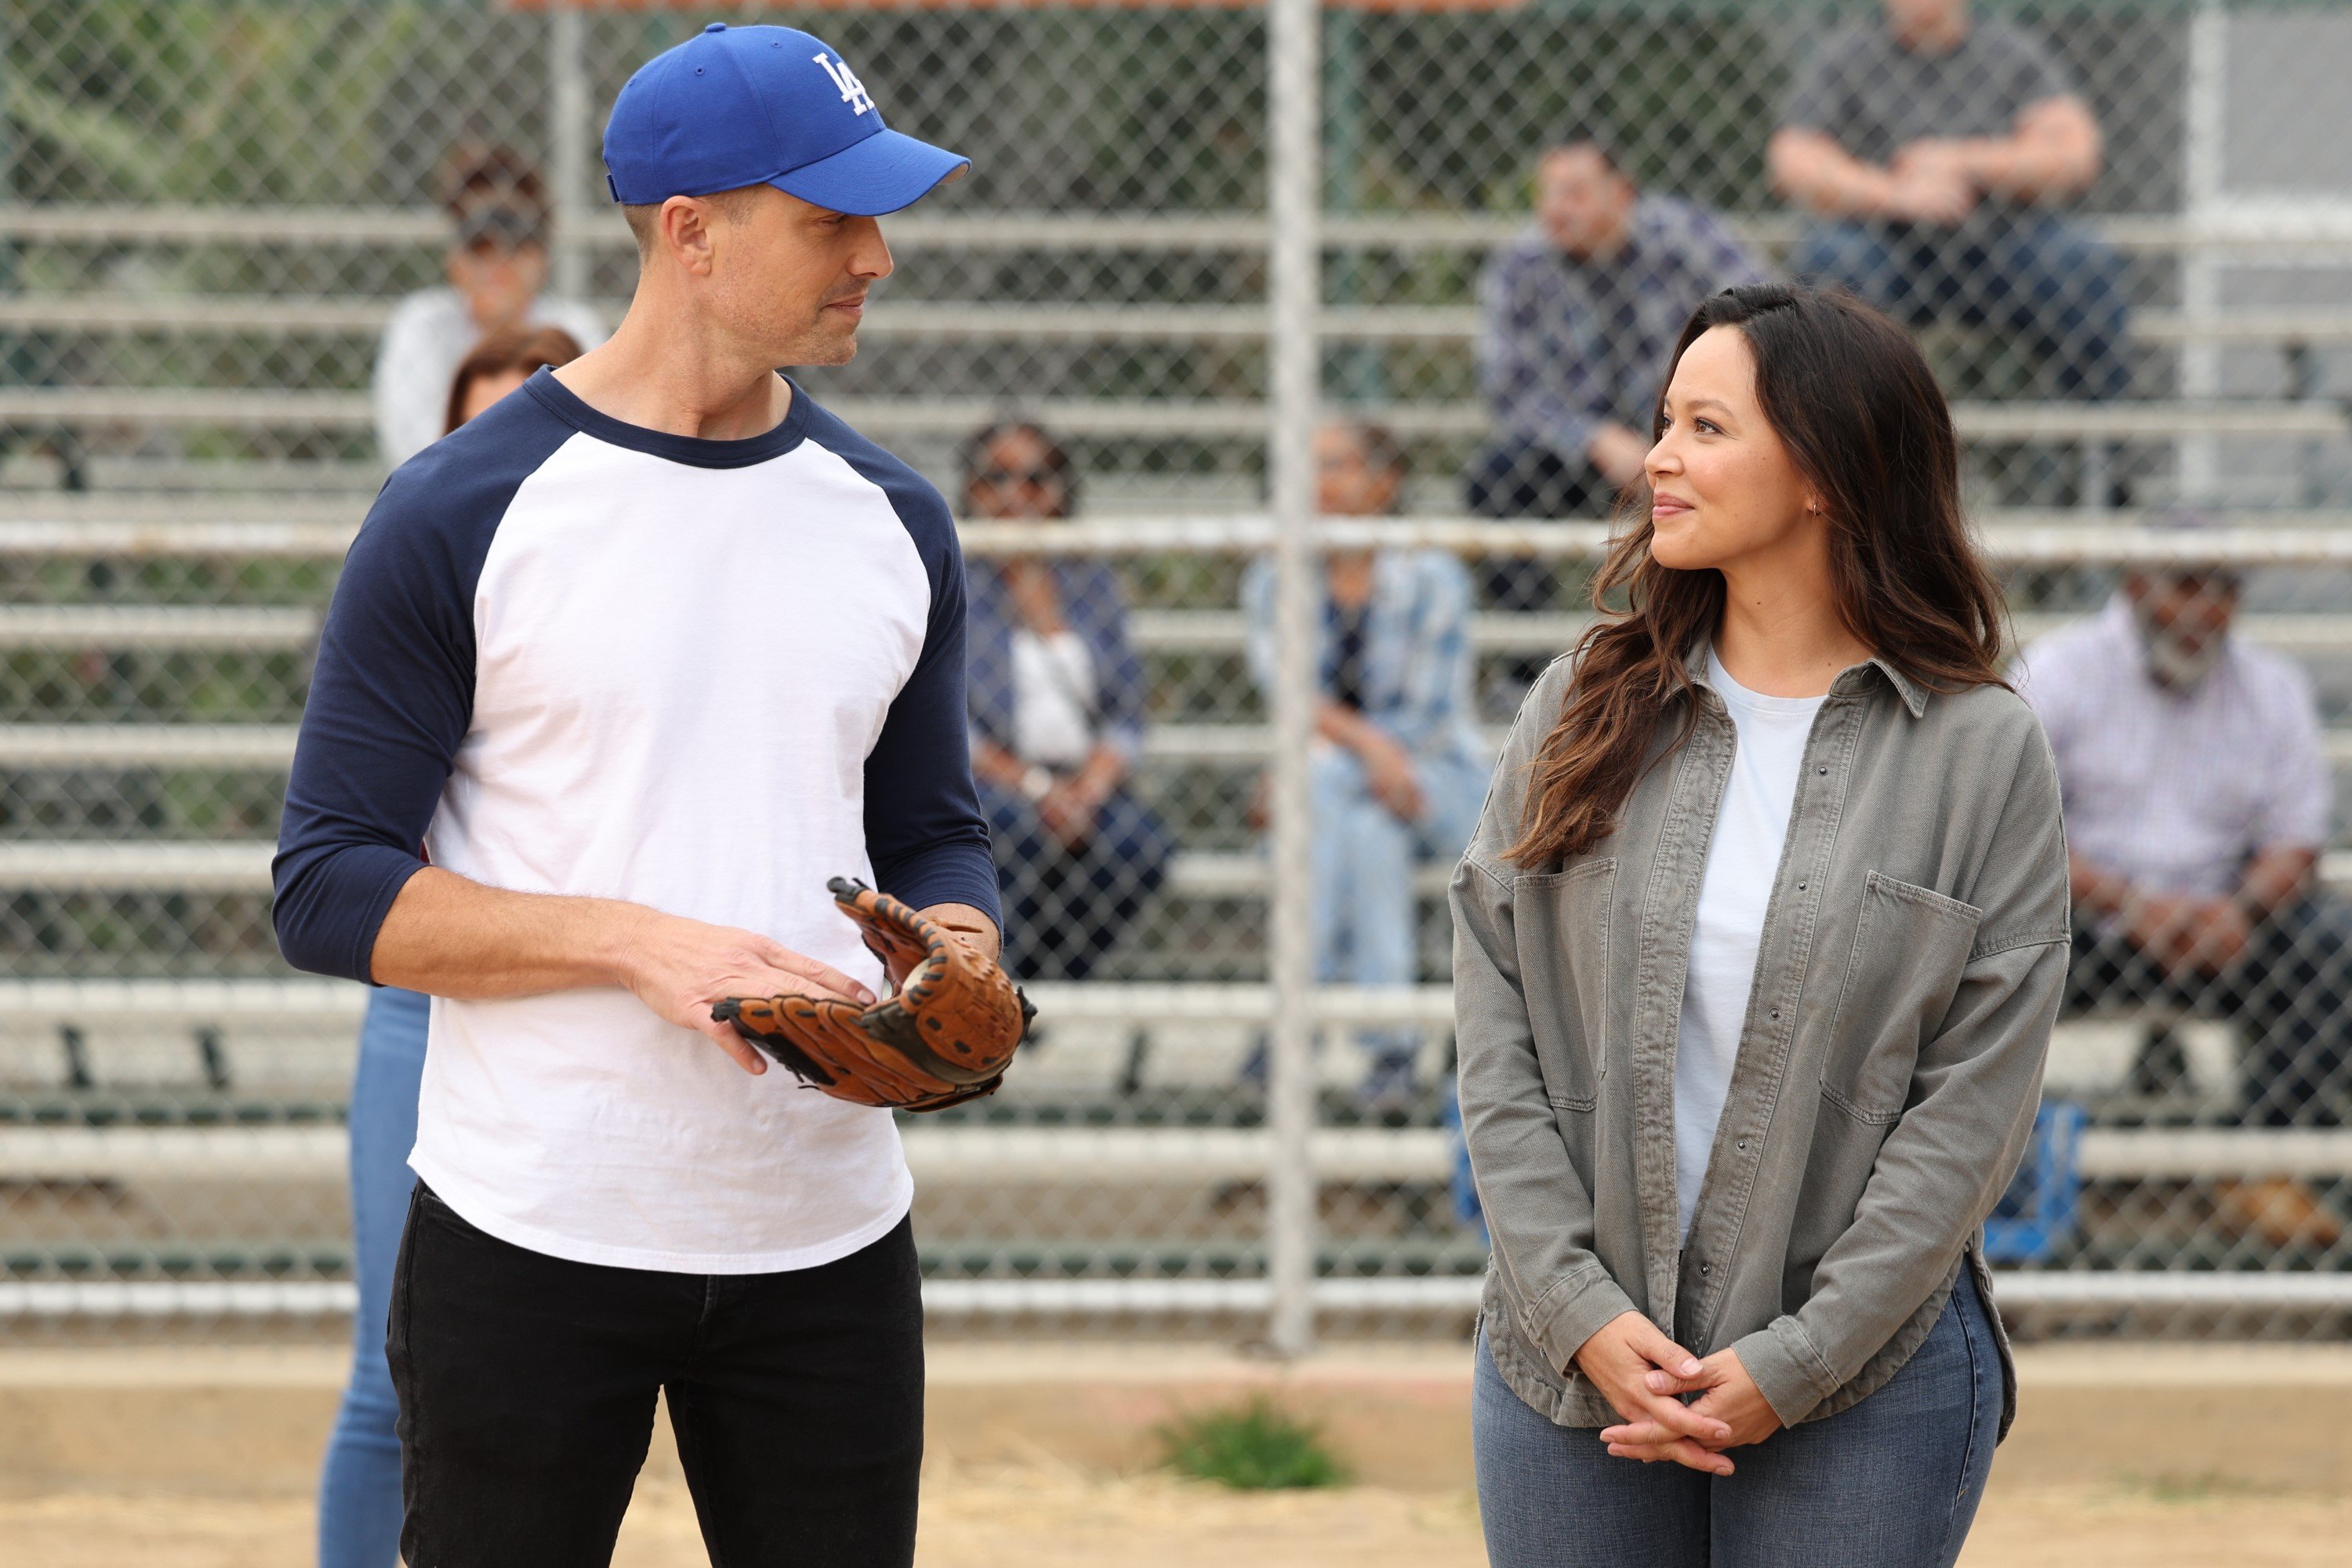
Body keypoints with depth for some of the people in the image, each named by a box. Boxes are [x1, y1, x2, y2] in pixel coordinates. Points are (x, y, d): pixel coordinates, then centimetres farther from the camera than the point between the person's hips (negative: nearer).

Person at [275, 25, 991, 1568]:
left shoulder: (889, 520, 9)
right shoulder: (463, 515, -6)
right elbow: (332, 890, -8)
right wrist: (640, 943, -20)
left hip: (828, 1247, 4)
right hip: (527, 1250, -4)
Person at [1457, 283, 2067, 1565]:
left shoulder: (1983, 752, -3)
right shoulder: (1583, 711, 5)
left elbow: (1976, 1101, -6)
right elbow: (1494, 1023, 2)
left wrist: (1793, 1364, -12)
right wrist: (1578, 1310, -9)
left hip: (1862, 1384, -2)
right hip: (1573, 1364, 2)